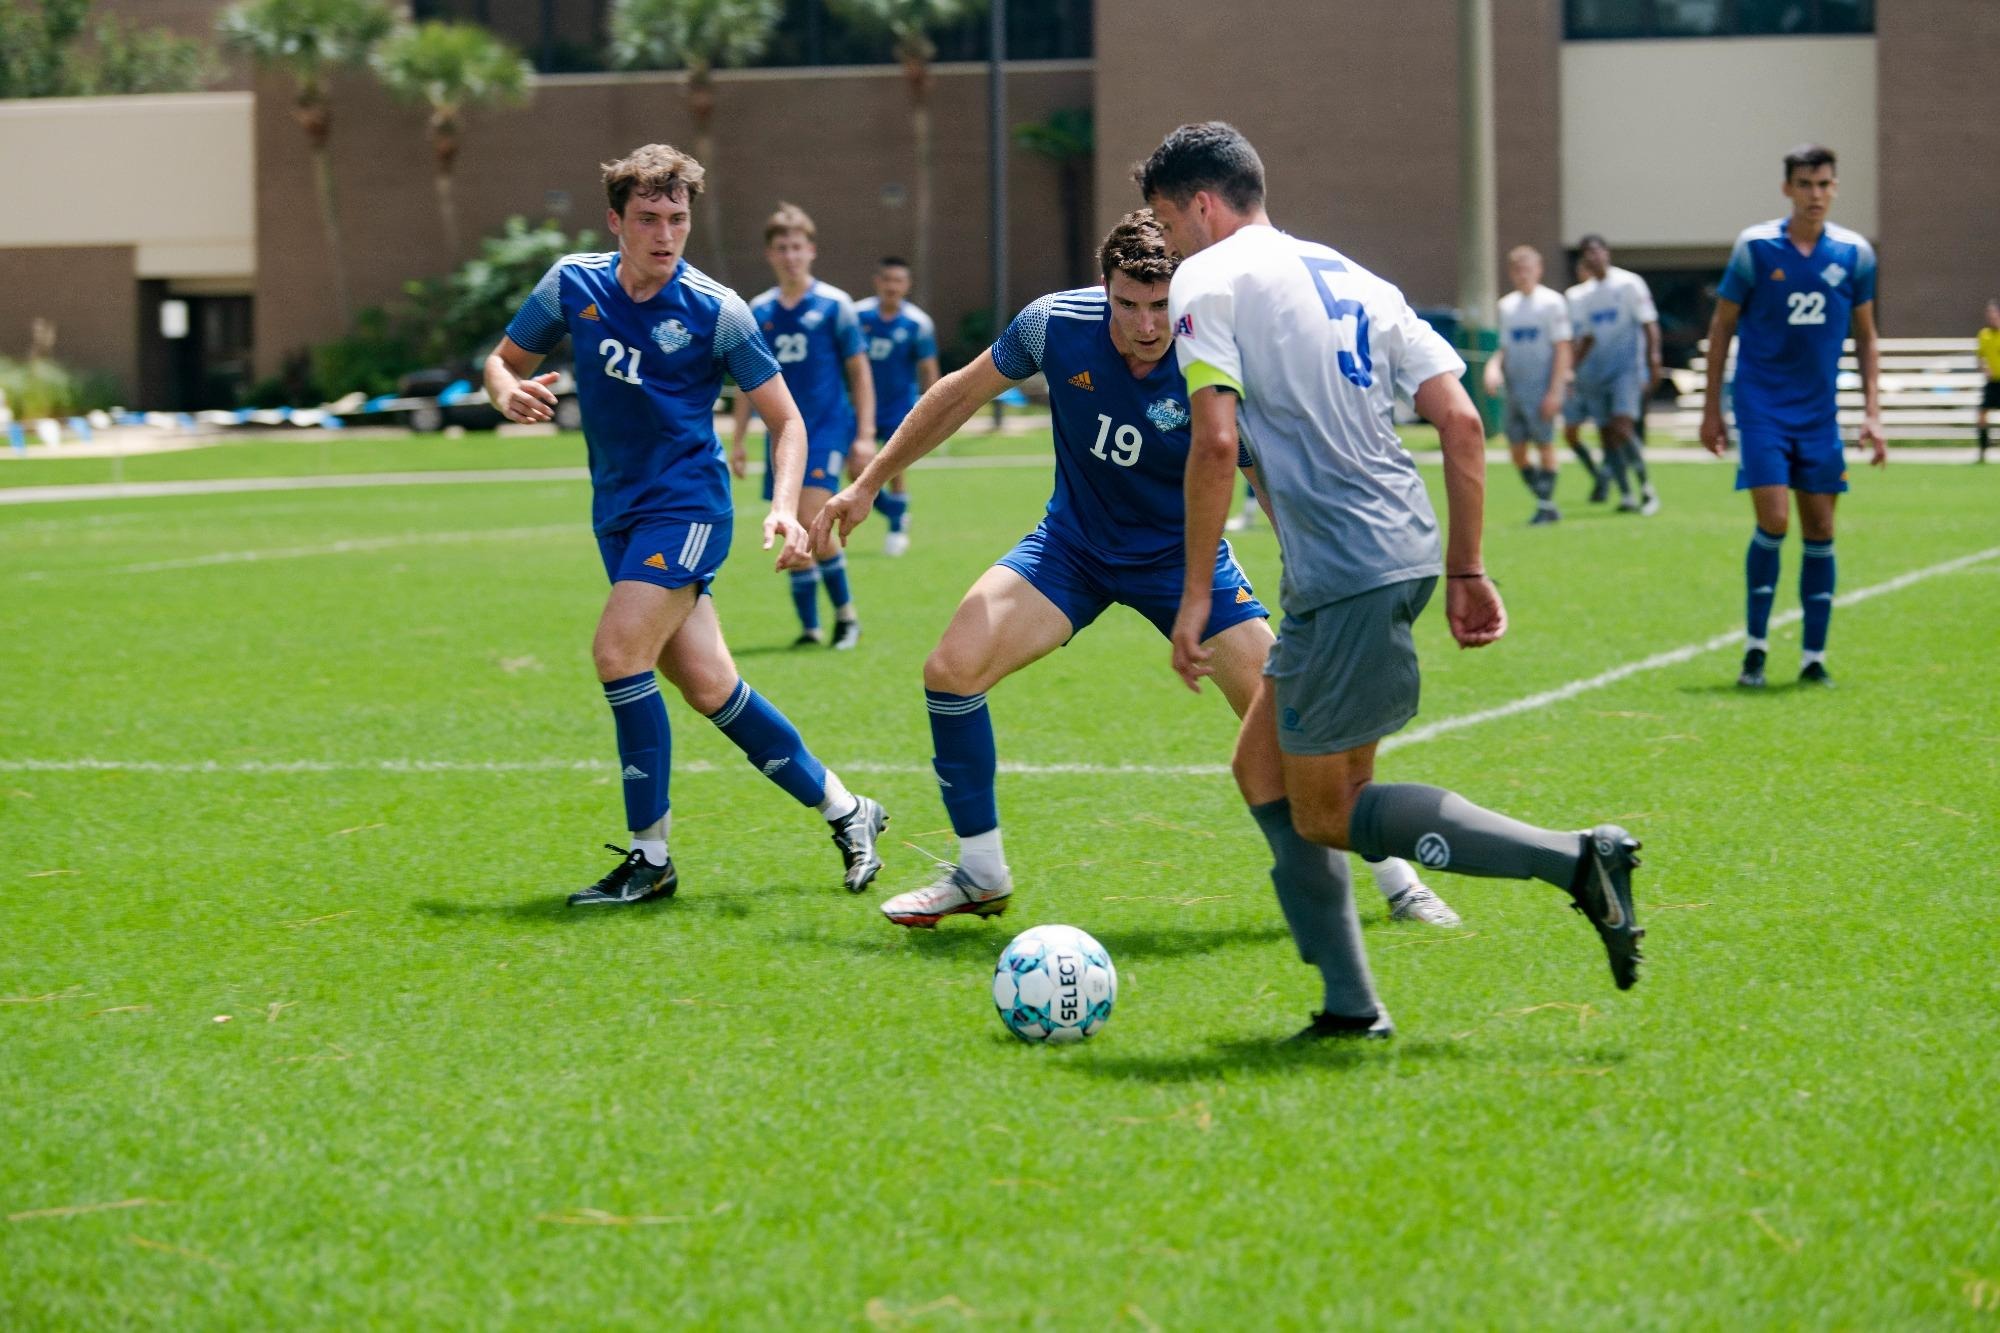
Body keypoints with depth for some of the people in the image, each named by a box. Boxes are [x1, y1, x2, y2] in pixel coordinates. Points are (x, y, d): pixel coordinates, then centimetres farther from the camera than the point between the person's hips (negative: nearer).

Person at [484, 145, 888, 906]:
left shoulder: (715, 311, -11)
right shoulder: (572, 284, 0)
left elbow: (786, 419, -4)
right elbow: (504, 361, 12)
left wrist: (785, 508, -20)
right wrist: (507, 393, -12)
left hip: (686, 505, -5)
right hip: (618, 510, 5)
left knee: (619, 651, -21)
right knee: (707, 686, 3)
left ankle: (650, 858, -11)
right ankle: (844, 809, 18)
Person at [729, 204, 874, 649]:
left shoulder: (834, 305, -3)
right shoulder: (758, 312, 9)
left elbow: (859, 371, -1)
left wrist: (865, 434, -7)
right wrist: (738, 439, 10)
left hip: (828, 428, -5)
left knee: (810, 521, -18)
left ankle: (845, 614, -3)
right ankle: (809, 627, 14)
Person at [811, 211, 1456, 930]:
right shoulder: (1056, 323, -20)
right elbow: (962, 393, -2)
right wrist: (869, 484, 2)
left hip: (1184, 554, -2)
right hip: (1073, 542, 2)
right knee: (951, 670, -15)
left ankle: (1396, 880, 8)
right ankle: (981, 876, 4)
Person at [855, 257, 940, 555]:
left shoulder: (918, 324, -11)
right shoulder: (858, 315, -7)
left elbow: (928, 370, -4)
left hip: (900, 408, -2)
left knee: (895, 469, -5)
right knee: (858, 470, -5)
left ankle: (897, 529, 17)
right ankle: (896, 514, 21)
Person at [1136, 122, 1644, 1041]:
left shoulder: (1208, 281, -2)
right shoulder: (1351, 279, 20)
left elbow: (1217, 440, -15)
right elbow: (1462, 421, 12)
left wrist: (1195, 595, -10)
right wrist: (1466, 571, 15)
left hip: (1342, 573, -9)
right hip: (1406, 552, 9)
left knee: (1327, 817, 2)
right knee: (1262, 768, 18)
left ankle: (1575, 860, -12)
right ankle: (1349, 1006, 14)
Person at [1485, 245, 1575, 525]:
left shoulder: (1552, 302, -4)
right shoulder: (1507, 305, 12)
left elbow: (1562, 349, -7)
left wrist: (1555, 391, -13)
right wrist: (1495, 367, -4)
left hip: (1542, 387, -6)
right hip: (1515, 386, 6)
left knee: (1545, 444, -4)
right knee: (1517, 450, 3)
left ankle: (1546, 506, 4)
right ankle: (1545, 502, 15)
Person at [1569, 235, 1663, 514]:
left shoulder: (1630, 284, -2)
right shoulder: (1581, 295, 13)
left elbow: (1649, 325, -4)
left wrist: (1653, 361, -13)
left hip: (1627, 367, -6)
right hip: (1595, 373, 6)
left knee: (1622, 428, -19)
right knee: (1606, 434, 3)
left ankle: (1647, 488, -6)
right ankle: (1625, 496, 11)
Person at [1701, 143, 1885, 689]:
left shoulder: (1855, 253, 2)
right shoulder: (1755, 246, -5)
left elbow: (1865, 338, 11)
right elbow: (1722, 327, 4)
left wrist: (1872, 414, 4)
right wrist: (1712, 409, 3)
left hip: (1820, 412, 3)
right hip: (1761, 404, -3)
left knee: (1820, 530, 3)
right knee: (1773, 521, -13)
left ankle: (1814, 657, 11)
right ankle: (1755, 647, 1)